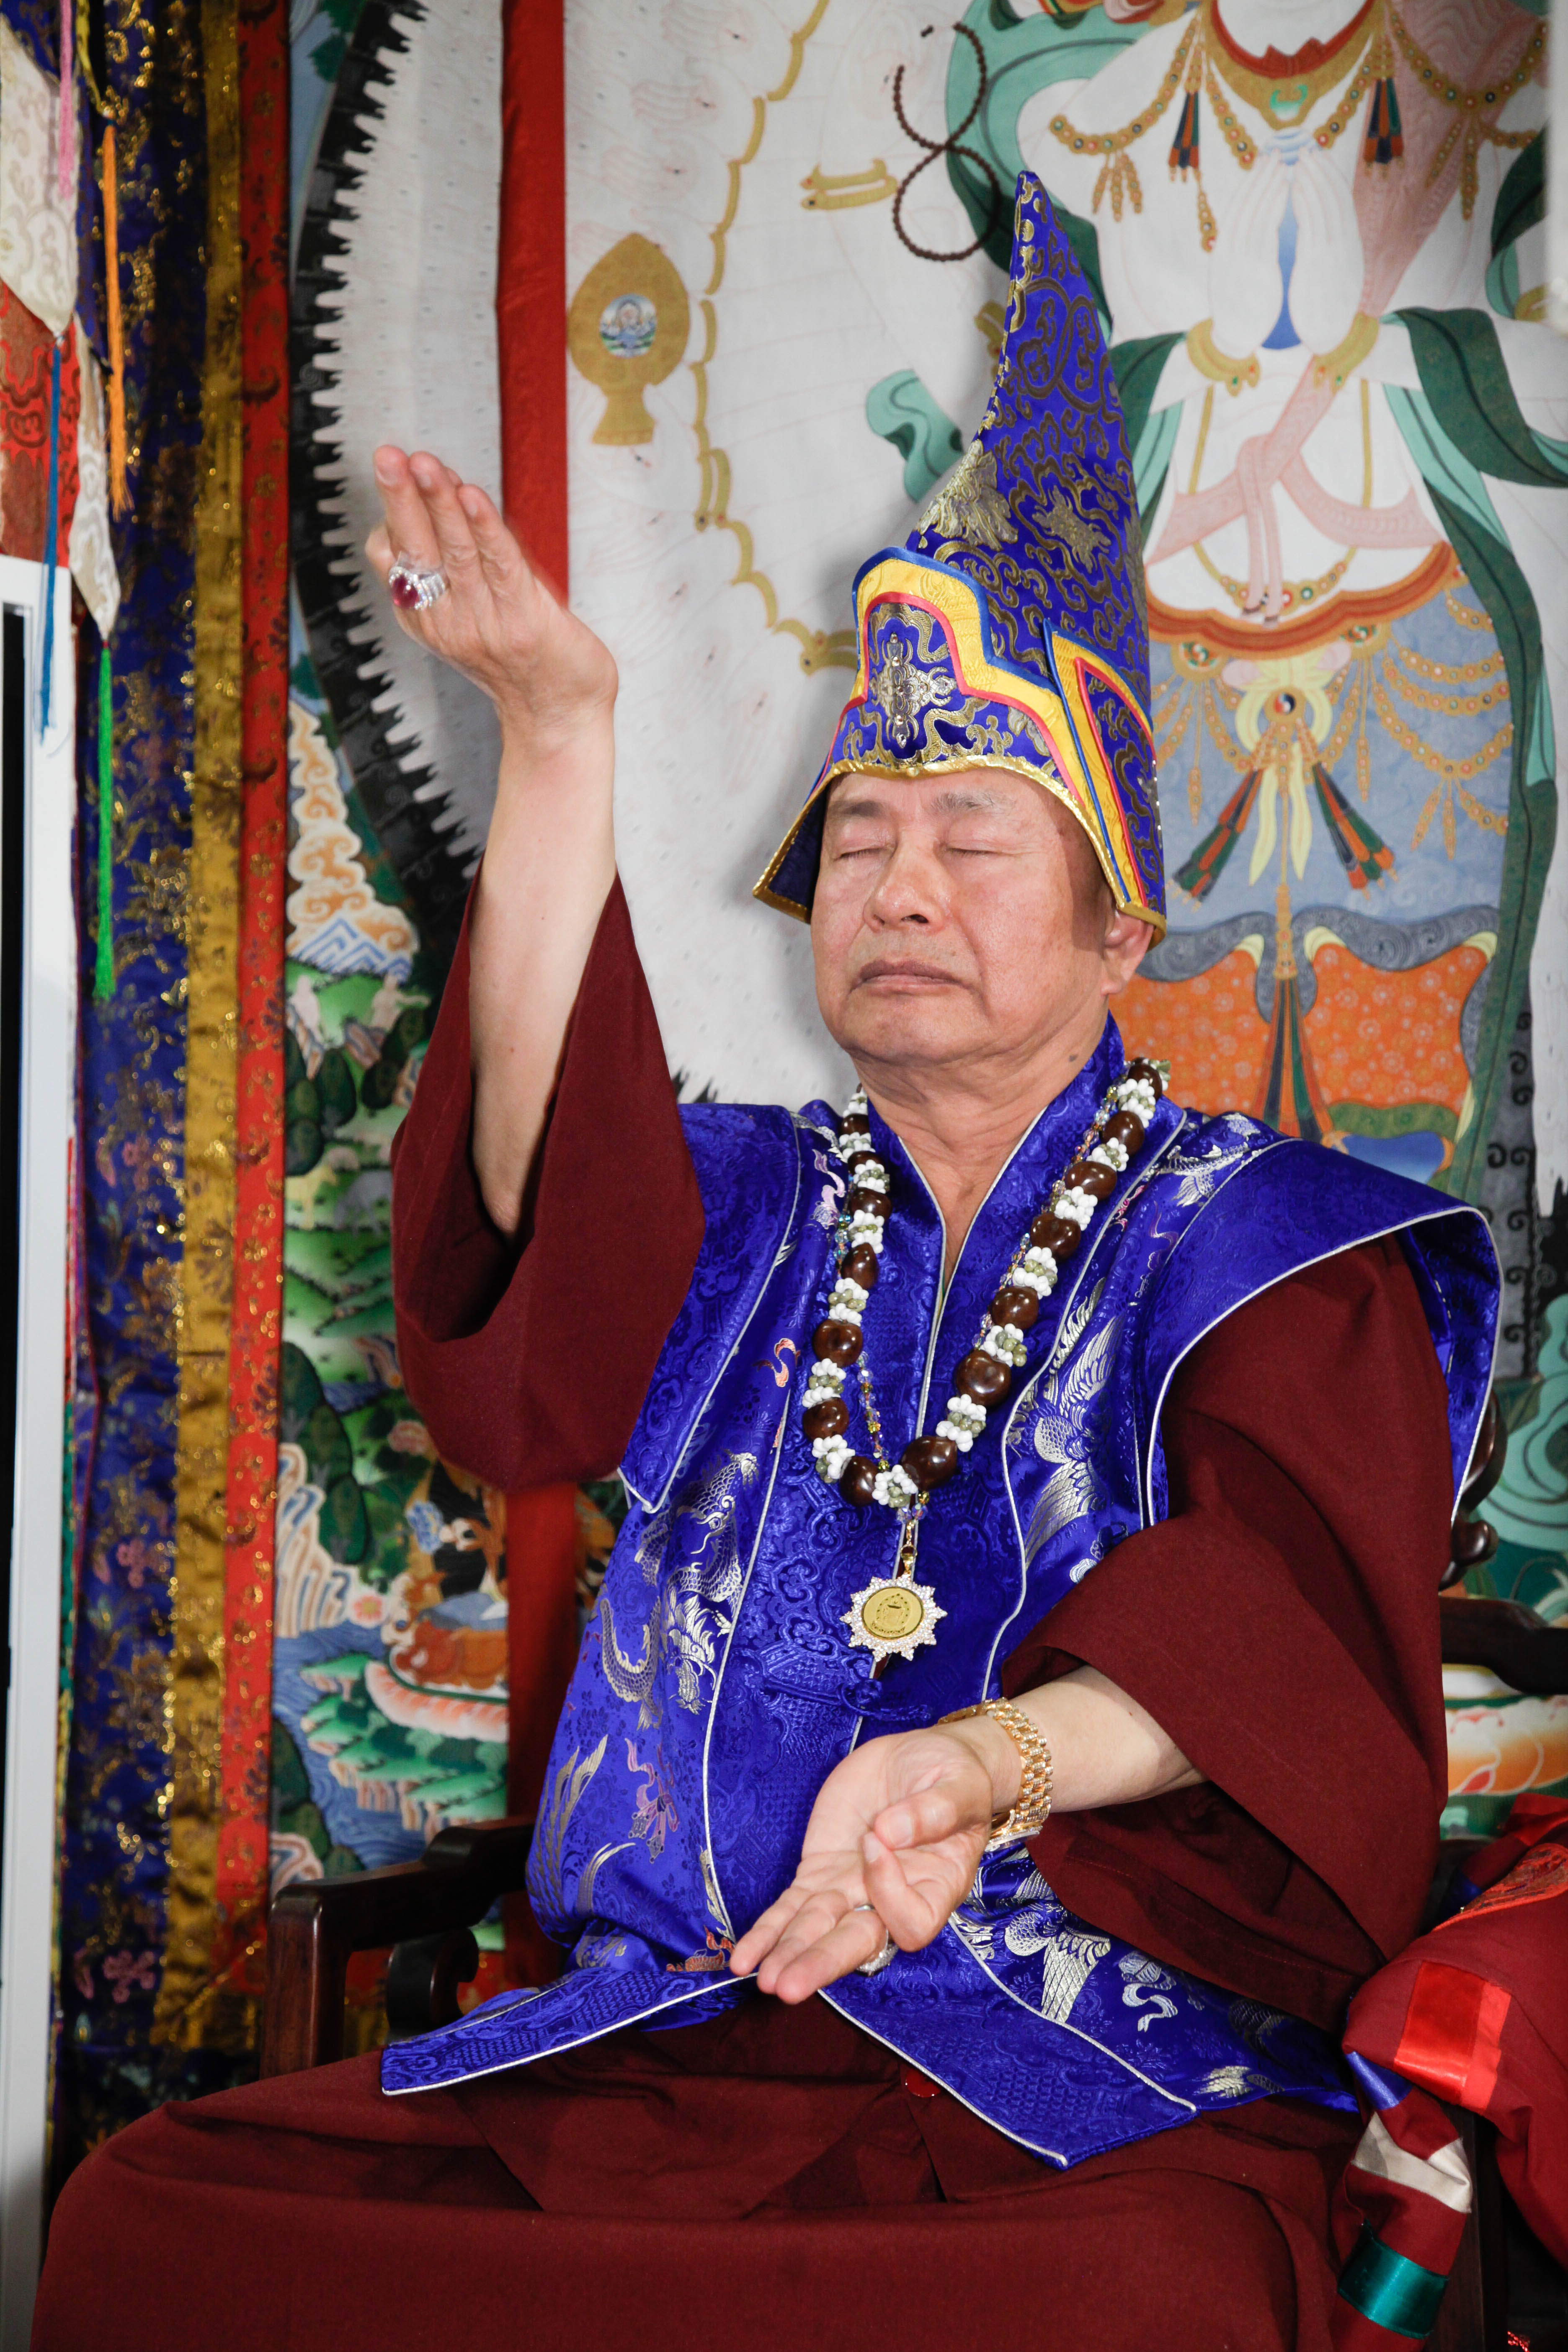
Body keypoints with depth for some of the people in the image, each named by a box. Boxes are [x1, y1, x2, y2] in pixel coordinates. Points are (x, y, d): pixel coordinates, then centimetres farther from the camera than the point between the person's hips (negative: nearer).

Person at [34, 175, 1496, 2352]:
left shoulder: (1271, 1251, 6)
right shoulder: (756, 1214, 18)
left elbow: (1294, 1599, -13)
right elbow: (552, 1197, -5)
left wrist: (993, 1754, -35)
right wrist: (561, 731, -11)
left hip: (1112, 2092, -4)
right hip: (673, 2036, 4)